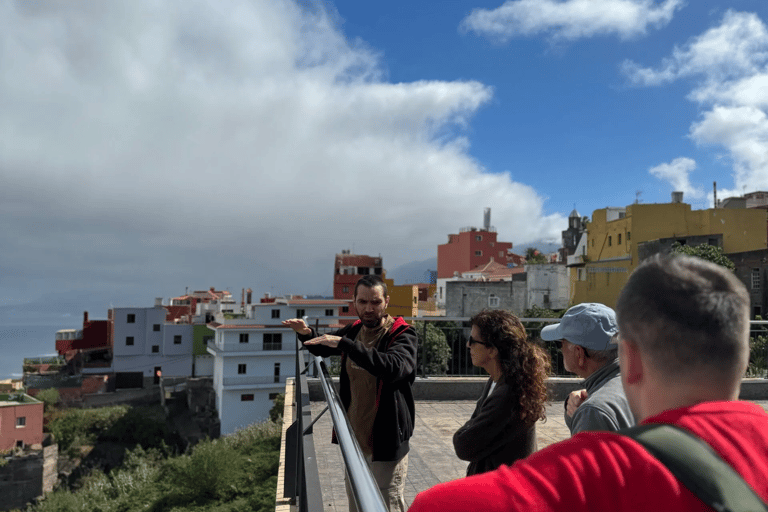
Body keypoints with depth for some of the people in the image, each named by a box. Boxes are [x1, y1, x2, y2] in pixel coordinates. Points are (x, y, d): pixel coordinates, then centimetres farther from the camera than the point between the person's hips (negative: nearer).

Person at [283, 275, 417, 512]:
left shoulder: (401, 335, -16)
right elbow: (322, 348, 23)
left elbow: (394, 367, -38)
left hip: (385, 441, -6)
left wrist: (344, 343, -40)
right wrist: (306, 334, 0)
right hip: (355, 437, 7)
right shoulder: (353, 331, 4)